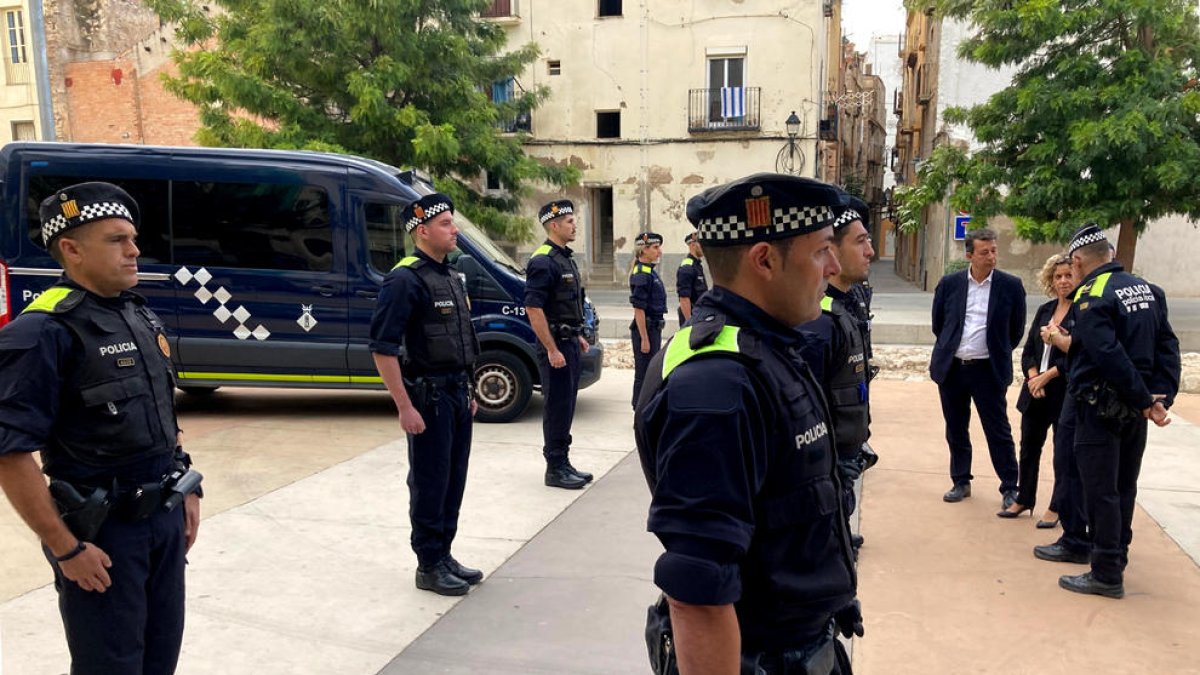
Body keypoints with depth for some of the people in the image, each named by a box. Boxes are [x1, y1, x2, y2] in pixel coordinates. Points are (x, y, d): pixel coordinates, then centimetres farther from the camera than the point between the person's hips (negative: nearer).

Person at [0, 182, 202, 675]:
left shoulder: (141, 316, 7)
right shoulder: (44, 331, -17)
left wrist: (186, 491, 14)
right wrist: (66, 549, -17)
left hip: (165, 516, 7)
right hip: (102, 531, -7)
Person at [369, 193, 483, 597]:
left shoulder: (452, 277, 13)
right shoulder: (405, 280, -15)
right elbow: (382, 349, -19)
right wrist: (405, 407, -21)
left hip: (457, 393, 8)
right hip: (428, 396, -8)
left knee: (454, 480, 15)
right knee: (430, 484, 3)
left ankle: (443, 555, 29)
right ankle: (429, 567, 16)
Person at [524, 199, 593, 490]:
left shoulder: (565, 258, 15)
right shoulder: (543, 262, -16)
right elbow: (533, 309, -22)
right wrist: (552, 350, -23)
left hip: (569, 343, 10)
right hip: (555, 345, -10)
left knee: (565, 406, 14)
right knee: (557, 407, -3)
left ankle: (563, 464, 23)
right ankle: (555, 469, 6)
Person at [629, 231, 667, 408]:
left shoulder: (650, 271, 13)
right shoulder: (641, 274, -17)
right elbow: (639, 309, -21)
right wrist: (644, 339, -21)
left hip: (654, 328, 10)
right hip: (646, 329, -10)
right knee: (644, 374, -1)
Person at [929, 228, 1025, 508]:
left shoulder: (1010, 286, -4)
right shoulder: (949, 283, -1)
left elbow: (1016, 329, 7)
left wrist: (998, 353, 11)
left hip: (988, 370, -2)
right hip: (951, 368, 2)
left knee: (998, 431, 2)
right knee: (956, 430, 12)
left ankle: (1010, 488, 14)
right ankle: (961, 482, 25)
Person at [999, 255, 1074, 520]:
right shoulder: (1044, 311, 10)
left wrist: (1047, 376, -15)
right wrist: (1033, 377, -6)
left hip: (1065, 393, -6)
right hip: (1036, 391, 6)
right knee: (1029, 446, 14)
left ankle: (1057, 507, 18)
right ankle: (1024, 499, 28)